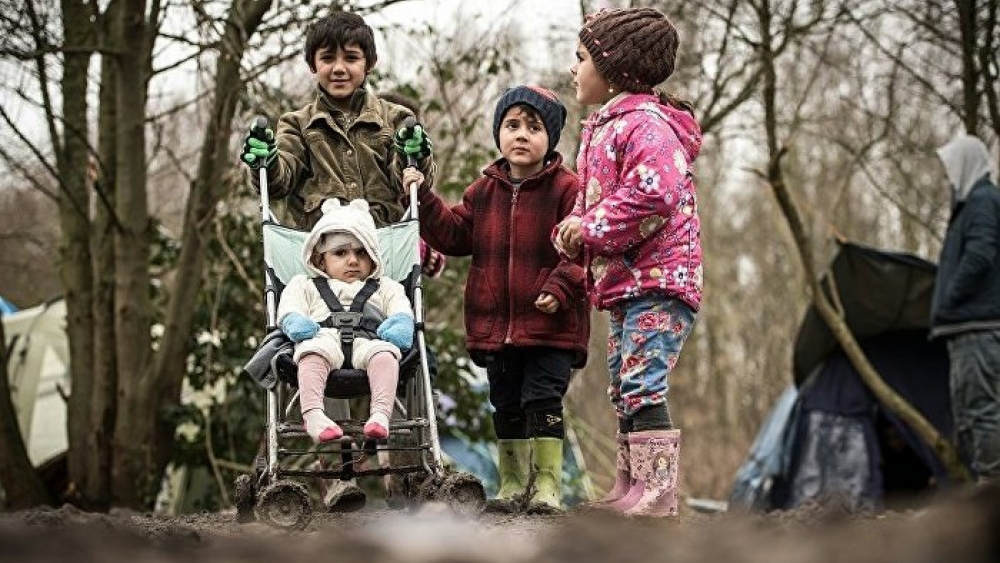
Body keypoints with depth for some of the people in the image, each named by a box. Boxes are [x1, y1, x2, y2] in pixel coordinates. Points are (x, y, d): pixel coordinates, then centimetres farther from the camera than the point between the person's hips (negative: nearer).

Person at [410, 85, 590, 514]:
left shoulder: (566, 189, -5)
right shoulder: (484, 191, 11)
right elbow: (454, 235, 10)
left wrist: (559, 289, -23)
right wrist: (424, 199, 0)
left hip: (550, 323, -5)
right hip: (495, 324, 5)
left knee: (542, 401, -9)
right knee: (506, 406, 13)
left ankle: (548, 487, -2)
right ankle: (512, 486, 22)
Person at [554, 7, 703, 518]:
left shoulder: (646, 123, -13)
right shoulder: (601, 129, 19)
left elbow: (655, 194, -28)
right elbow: (595, 198, 27)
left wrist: (590, 228, -19)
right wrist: (571, 233, 5)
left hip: (657, 280, -11)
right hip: (625, 284, 11)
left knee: (642, 384, -14)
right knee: (623, 389, 14)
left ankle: (657, 492, -12)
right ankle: (628, 488, 22)